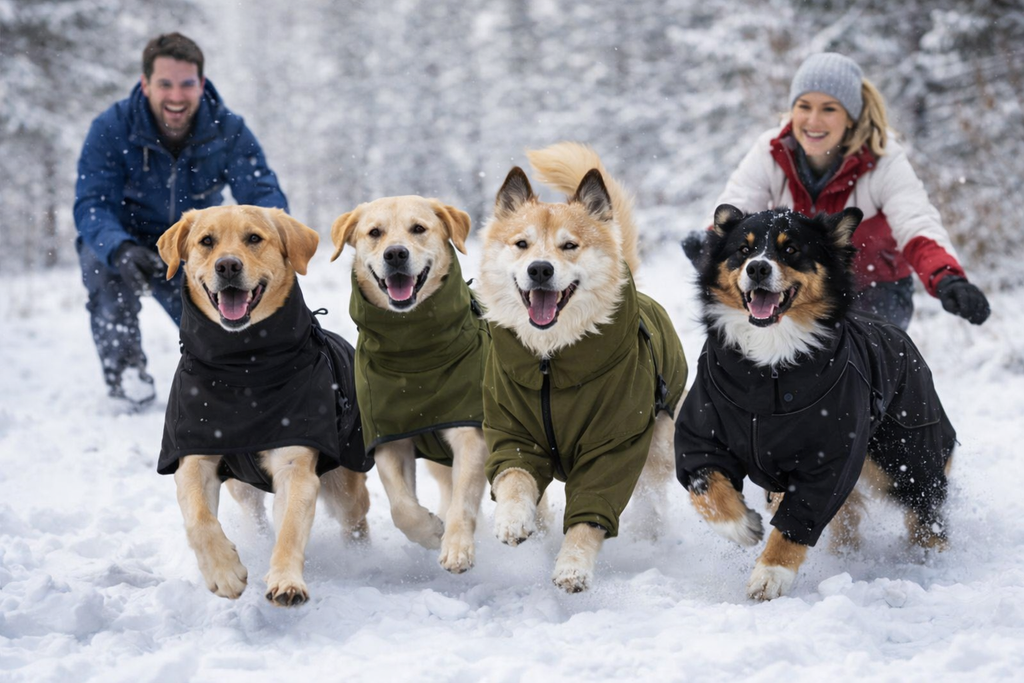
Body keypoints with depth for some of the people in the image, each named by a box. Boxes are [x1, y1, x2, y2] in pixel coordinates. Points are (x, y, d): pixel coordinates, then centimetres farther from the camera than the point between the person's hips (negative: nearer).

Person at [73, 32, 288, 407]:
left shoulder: (228, 131, -17)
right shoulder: (111, 129, -23)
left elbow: (263, 193, -24)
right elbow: (91, 205, -31)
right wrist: (122, 251, -53)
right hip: (124, 244, -2)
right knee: (105, 263, -36)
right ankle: (123, 365, -11)